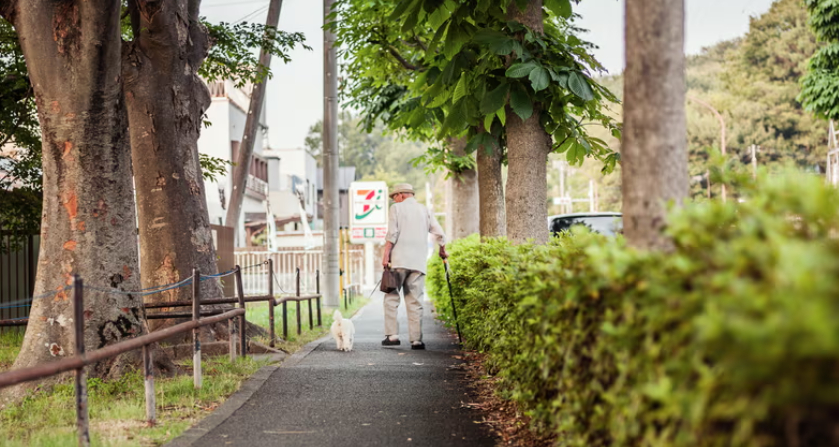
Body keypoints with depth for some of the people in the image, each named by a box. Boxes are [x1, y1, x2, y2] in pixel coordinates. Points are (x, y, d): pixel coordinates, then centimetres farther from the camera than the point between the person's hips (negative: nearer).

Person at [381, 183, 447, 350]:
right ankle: (416, 339, -2)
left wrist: (386, 255, -5)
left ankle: (392, 335, -7)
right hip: (418, 262, 4)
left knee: (392, 297, 2)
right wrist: (442, 251, 28)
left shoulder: (397, 208, 4)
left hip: (399, 260, -4)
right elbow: (439, 234, 12)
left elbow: (392, 234, -7)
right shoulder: (424, 210, 16)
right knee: (415, 301, 4)